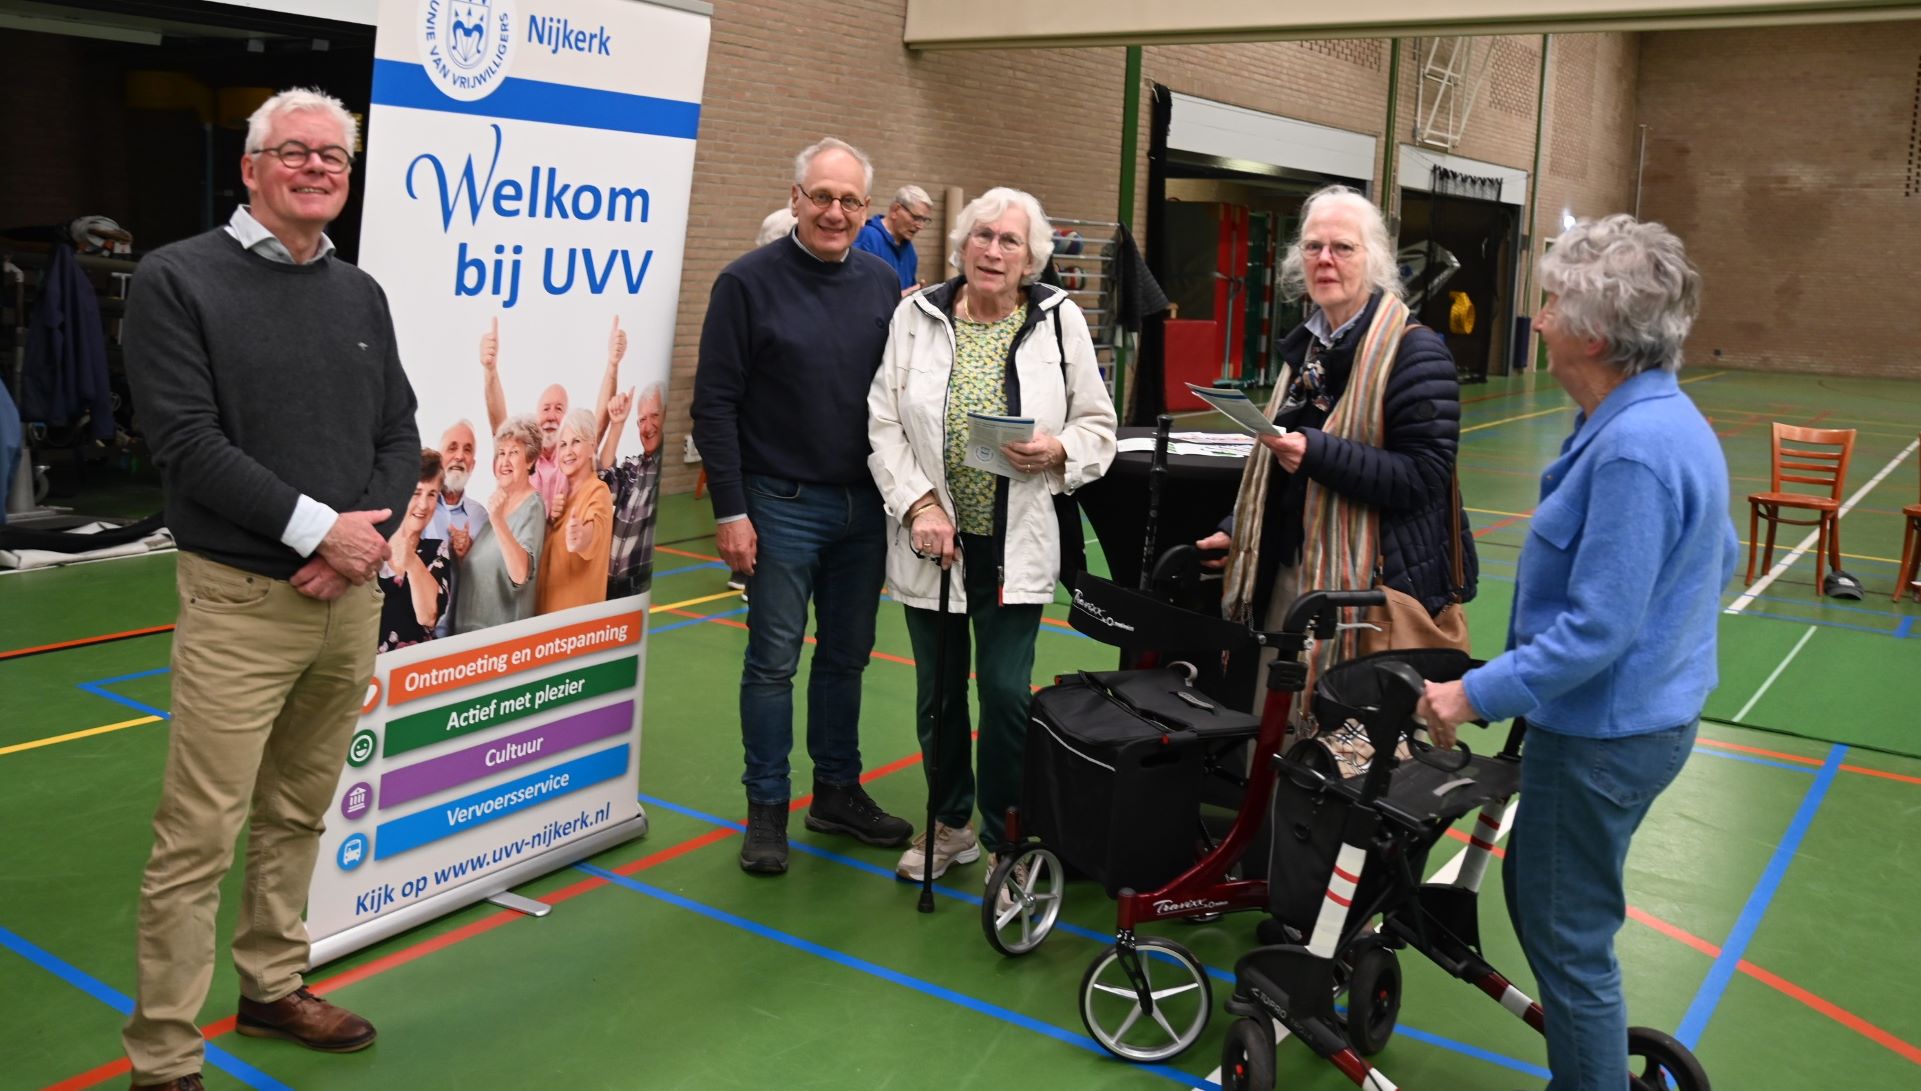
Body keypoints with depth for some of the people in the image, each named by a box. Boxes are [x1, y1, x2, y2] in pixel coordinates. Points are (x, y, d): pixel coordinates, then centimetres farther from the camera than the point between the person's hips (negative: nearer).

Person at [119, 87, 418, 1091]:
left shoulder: (360, 294, 12)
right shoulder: (180, 280, -5)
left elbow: (400, 435, 10)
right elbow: (186, 440, -13)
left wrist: (365, 540, -7)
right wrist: (318, 527, -16)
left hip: (353, 596, 5)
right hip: (241, 600, -5)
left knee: (298, 816, 16)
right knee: (198, 839, -2)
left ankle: (273, 989, 33)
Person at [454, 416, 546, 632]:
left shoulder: (532, 507, -14)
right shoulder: (495, 501, 8)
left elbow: (520, 574, -29)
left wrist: (498, 521, -38)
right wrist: (462, 551, -2)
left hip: (504, 630, -7)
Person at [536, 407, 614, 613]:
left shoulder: (598, 493, -13)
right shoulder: (563, 492, 11)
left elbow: (593, 534, -36)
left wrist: (582, 539, -57)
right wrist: (549, 517, 3)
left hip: (578, 608, -8)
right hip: (549, 606, 8)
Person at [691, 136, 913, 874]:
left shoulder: (882, 284, 6)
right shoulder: (750, 281, -6)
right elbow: (714, 405, -8)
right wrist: (730, 511, -12)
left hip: (865, 505, 4)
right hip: (783, 505, -4)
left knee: (847, 656, 13)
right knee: (773, 661, 3)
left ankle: (838, 792, 27)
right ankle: (767, 810, 16)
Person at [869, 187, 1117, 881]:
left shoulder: (1060, 321, 0)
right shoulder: (917, 317, 0)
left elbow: (1098, 425, 6)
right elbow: (884, 425, -1)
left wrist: (1059, 451, -15)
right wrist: (919, 504, -12)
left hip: (1016, 545, -1)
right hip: (933, 541, 2)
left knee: (1007, 693, -1)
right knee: (938, 693, 13)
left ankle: (1003, 835, 18)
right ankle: (950, 824, 32)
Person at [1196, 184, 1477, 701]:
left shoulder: (1412, 350, -11)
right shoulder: (1307, 345, 15)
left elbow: (1425, 478, -18)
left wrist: (1318, 453, -26)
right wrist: (1239, 530, 22)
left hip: (1371, 582, -7)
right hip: (1285, 575, 8)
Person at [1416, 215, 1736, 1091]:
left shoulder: (1633, 448, -27)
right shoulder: (1668, 418, 5)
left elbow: (1596, 628, -27)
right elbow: (1719, 558, 17)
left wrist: (1477, 696, -21)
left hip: (1605, 732, -10)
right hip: (1643, 709, 10)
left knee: (1566, 930, 6)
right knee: (1538, 895, 23)